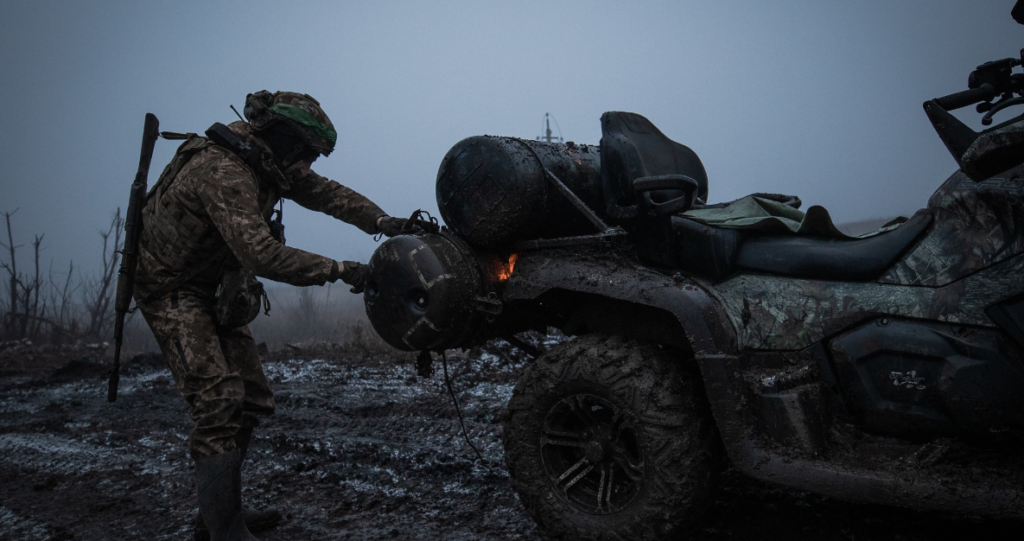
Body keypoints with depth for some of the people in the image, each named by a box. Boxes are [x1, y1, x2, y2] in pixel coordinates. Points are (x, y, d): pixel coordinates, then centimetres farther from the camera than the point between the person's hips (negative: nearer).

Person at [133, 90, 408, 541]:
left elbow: (325, 193, 2)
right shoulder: (222, 173, -30)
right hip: (172, 289, -10)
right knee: (219, 402, -19)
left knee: (252, 400, 8)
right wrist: (340, 271, -36)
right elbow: (263, 254, -40)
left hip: (214, 291, 10)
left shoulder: (268, 165, -1)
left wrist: (382, 222, -14)